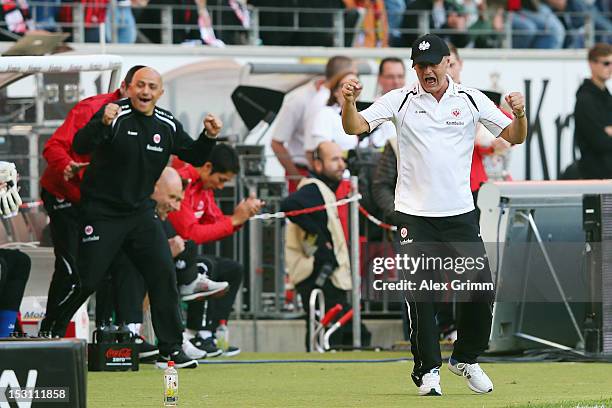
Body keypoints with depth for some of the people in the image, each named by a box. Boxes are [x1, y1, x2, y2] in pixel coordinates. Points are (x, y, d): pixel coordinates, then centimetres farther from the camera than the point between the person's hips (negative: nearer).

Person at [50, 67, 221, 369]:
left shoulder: (167, 125, 4)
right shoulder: (116, 115, -14)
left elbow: (194, 157, 14)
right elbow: (79, 146, -28)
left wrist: (208, 137, -6)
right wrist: (103, 124, -46)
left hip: (141, 212, 5)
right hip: (101, 211, -5)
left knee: (163, 273, -8)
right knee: (85, 280, -4)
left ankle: (170, 349, -2)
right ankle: (50, 335, 17)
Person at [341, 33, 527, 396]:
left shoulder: (471, 100, 4)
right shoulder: (401, 101, 2)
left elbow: (515, 137, 3)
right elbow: (355, 127, -7)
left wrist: (520, 114, -18)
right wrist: (350, 103, -27)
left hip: (460, 213, 1)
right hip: (415, 216, -1)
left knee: (482, 291, 0)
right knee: (420, 296, -5)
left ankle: (466, 359, 22)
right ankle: (428, 370, 6)